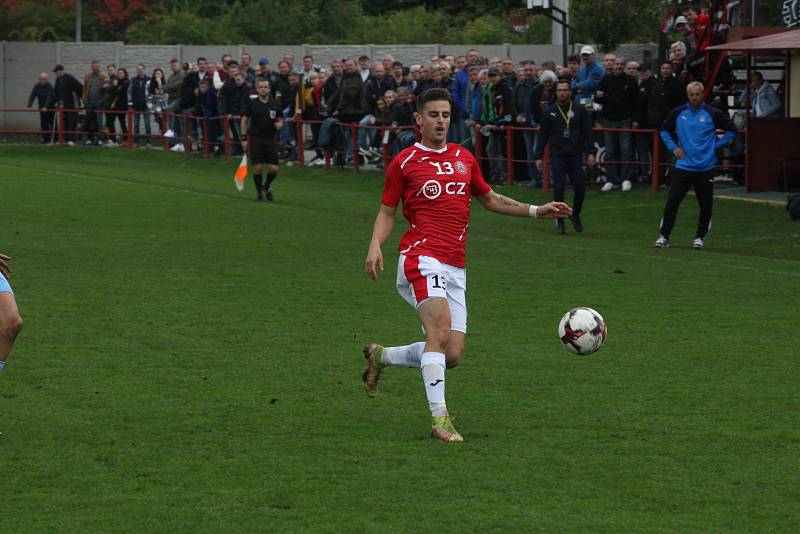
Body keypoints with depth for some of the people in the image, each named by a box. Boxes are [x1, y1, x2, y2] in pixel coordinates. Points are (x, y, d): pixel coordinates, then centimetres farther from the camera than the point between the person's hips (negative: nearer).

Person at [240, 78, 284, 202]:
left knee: (274, 169, -2)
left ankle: (267, 186, 28)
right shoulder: (252, 103, -4)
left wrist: (279, 124, -10)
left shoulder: (274, 103, 1)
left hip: (270, 139, 2)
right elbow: (244, 120, 2)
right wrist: (244, 138, -3)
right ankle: (259, 193, 11)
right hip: (256, 138, -2)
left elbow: (280, 119, 14)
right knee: (258, 168, -6)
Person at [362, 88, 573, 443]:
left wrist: (536, 211, 19)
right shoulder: (405, 162, 4)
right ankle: (439, 417, -29)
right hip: (422, 257, -6)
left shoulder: (464, 158, 17)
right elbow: (387, 212, 8)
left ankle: (381, 356, 24)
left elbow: (490, 200, 29)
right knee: (440, 330, -27)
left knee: (452, 356, 0)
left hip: (455, 267, 6)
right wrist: (375, 246, -11)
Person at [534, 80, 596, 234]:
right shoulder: (549, 112, 4)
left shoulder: (580, 110, 4)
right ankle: (559, 223, 5)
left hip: (576, 157, 0)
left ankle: (575, 214, 24)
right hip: (557, 157, 0)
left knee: (580, 189, -3)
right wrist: (538, 156, 4)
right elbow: (543, 135, 8)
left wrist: (590, 153, -5)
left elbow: (588, 132, 4)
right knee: (558, 190, -4)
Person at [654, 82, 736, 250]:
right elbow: (664, 130, 19)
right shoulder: (678, 113, 4)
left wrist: (716, 145, -2)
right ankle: (664, 236, -2)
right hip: (683, 165, 1)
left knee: (705, 205, 4)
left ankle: (700, 237, 18)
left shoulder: (712, 114, -2)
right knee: (672, 201, -7)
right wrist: (673, 147, 5)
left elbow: (731, 130, 5)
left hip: (705, 168, -1)